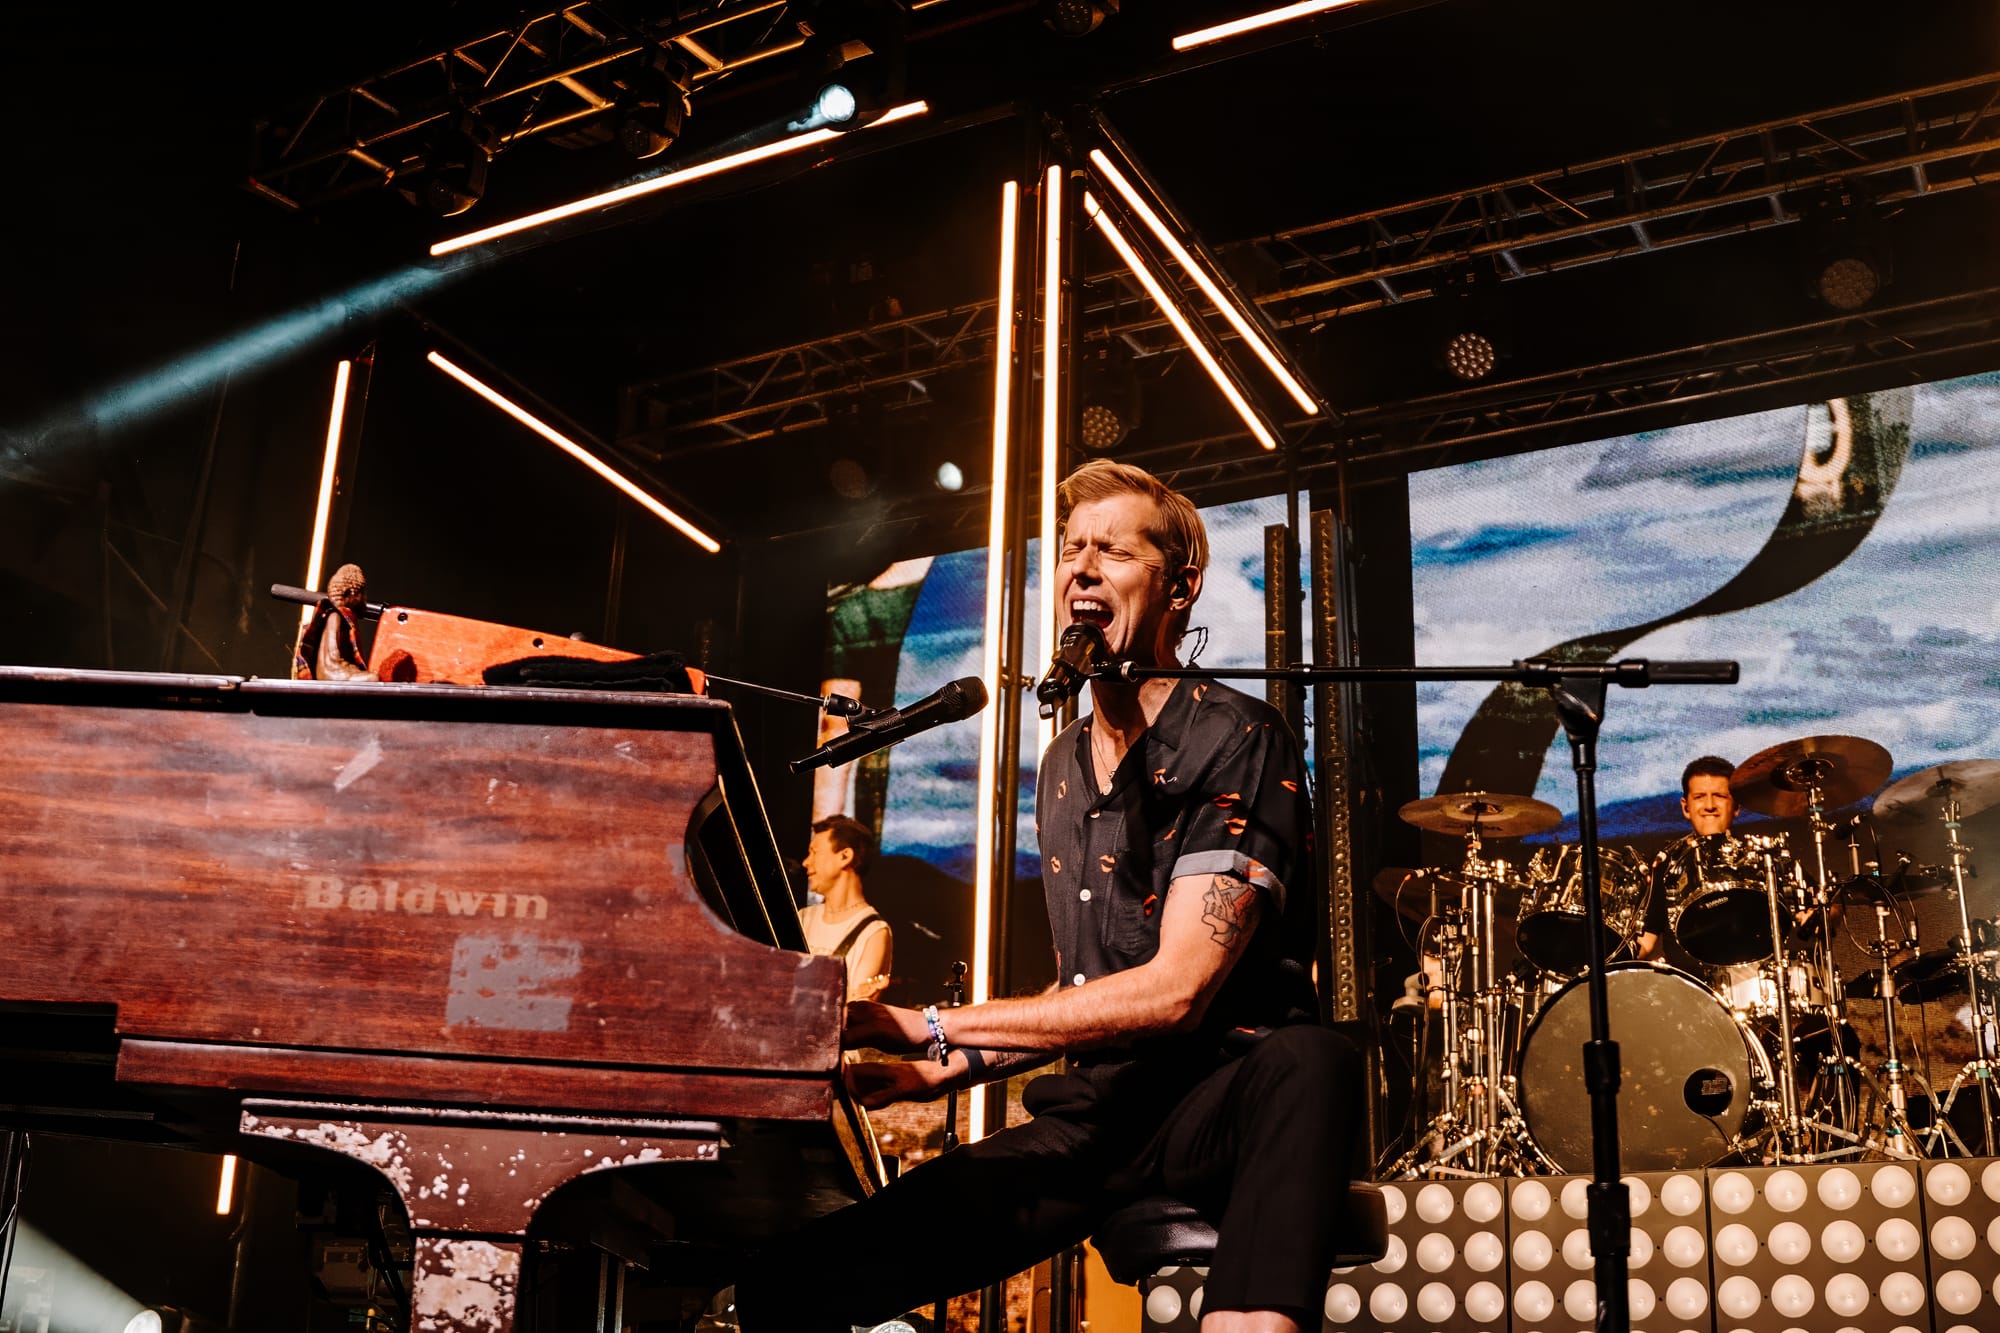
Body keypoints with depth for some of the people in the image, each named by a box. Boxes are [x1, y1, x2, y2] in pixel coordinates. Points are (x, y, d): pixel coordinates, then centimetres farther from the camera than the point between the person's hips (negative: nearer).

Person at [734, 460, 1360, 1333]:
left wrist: (927, 1027, -17)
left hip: (1218, 1099, -4)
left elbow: (1176, 991, -18)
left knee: (1311, 1062, -43)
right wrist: (948, 1068, 9)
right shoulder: (1062, 768, 17)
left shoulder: (1236, 741, -7)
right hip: (1089, 1115, 5)